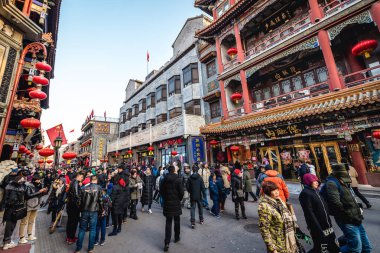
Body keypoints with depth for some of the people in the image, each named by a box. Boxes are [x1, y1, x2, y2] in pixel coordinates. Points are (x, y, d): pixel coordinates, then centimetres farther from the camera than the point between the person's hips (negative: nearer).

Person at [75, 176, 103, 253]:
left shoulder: (85, 188, 0)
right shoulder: (99, 188, -8)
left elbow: (81, 199, 5)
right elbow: (100, 200, -7)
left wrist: (81, 209, 19)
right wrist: (101, 210, 8)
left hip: (84, 211, 3)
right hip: (94, 211, -2)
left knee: (82, 229, 15)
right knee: (92, 229, 10)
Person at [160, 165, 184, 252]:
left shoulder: (164, 179, -4)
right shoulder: (178, 179, -14)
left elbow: (161, 191, 2)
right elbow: (181, 192, -13)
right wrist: (179, 199, 5)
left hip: (167, 203, 2)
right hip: (176, 203, -2)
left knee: (168, 222, 9)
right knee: (177, 220, 19)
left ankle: (167, 243, 6)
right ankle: (177, 237, 34)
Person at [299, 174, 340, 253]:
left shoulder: (316, 191, 8)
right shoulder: (305, 193, -20)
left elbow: (324, 207, 16)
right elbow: (309, 213, -22)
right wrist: (318, 230, -22)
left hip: (327, 225, 8)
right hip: (317, 228, -8)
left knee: (332, 245, 20)